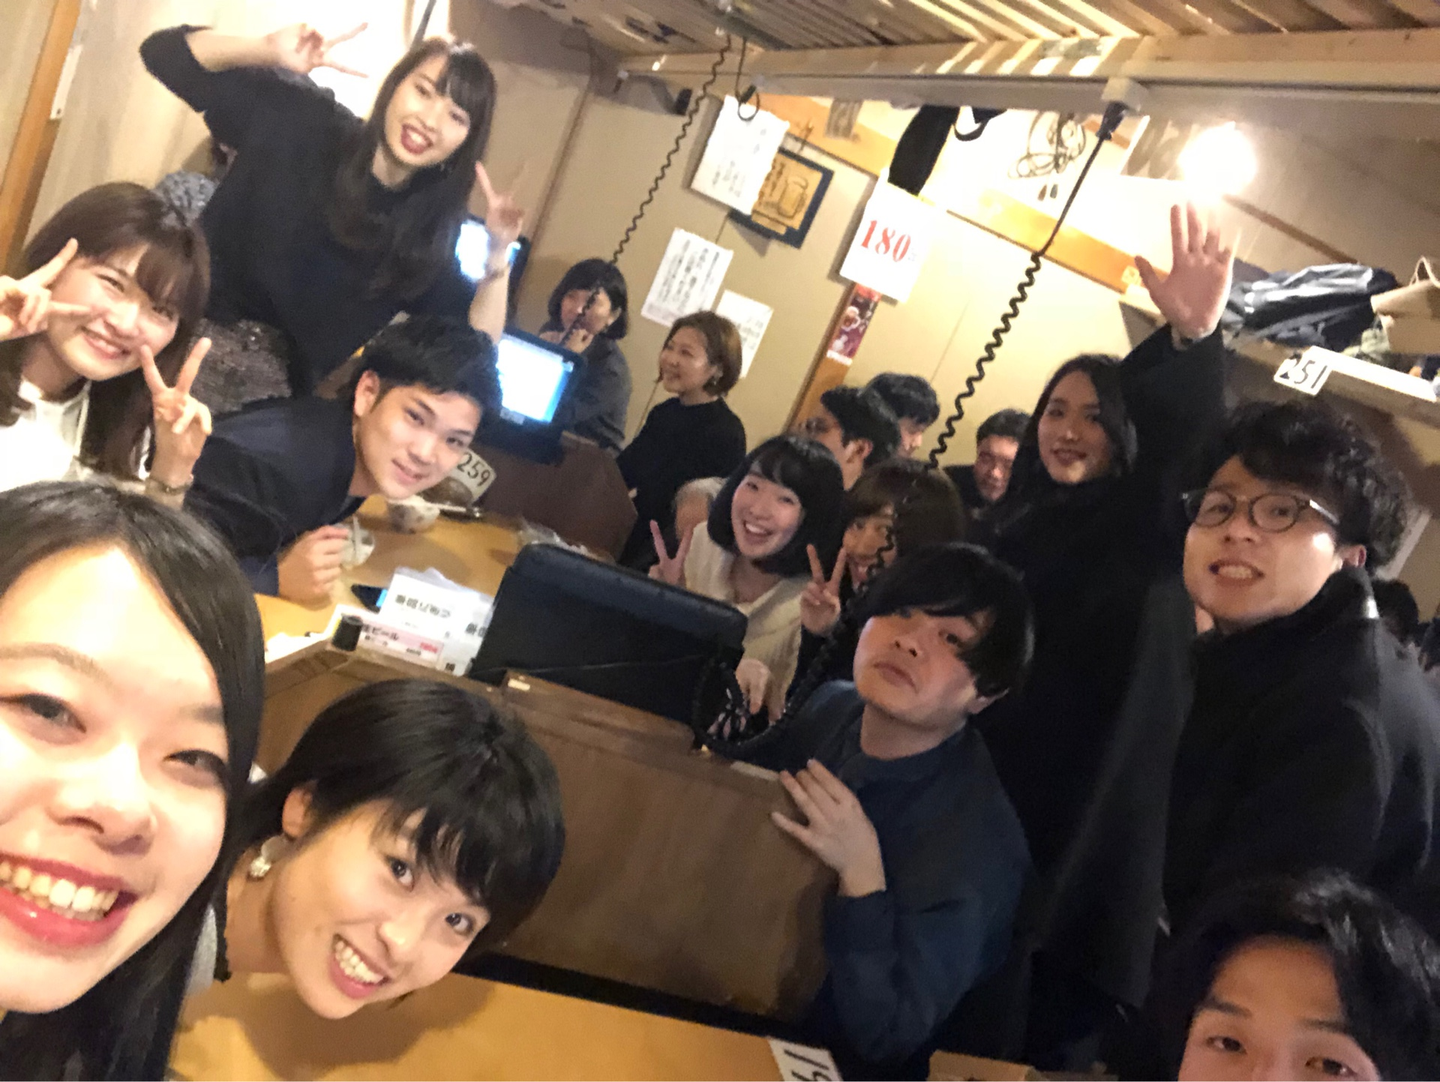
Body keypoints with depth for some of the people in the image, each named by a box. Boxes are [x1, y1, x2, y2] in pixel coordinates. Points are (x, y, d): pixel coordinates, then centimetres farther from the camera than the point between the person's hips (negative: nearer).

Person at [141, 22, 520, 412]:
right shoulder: (306, 122, -7)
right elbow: (165, 52, -6)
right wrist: (268, 50, -24)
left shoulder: (427, 233, -4)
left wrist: (498, 255, -22)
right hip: (188, 340, -1)